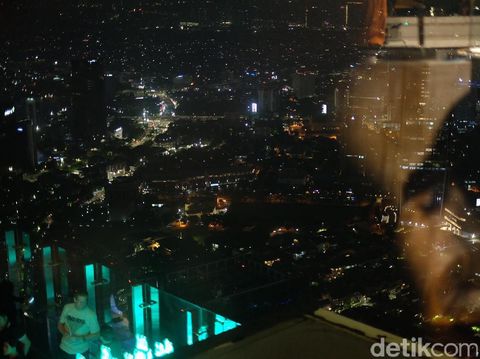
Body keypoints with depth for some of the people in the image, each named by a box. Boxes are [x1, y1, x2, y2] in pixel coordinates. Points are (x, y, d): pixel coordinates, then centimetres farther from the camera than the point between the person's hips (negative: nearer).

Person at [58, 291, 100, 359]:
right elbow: (60, 324, 6)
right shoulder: (67, 308, -8)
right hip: (65, 349, 3)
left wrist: (80, 338, -23)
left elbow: (96, 334, -11)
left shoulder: (91, 315, -19)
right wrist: (64, 332, -14)